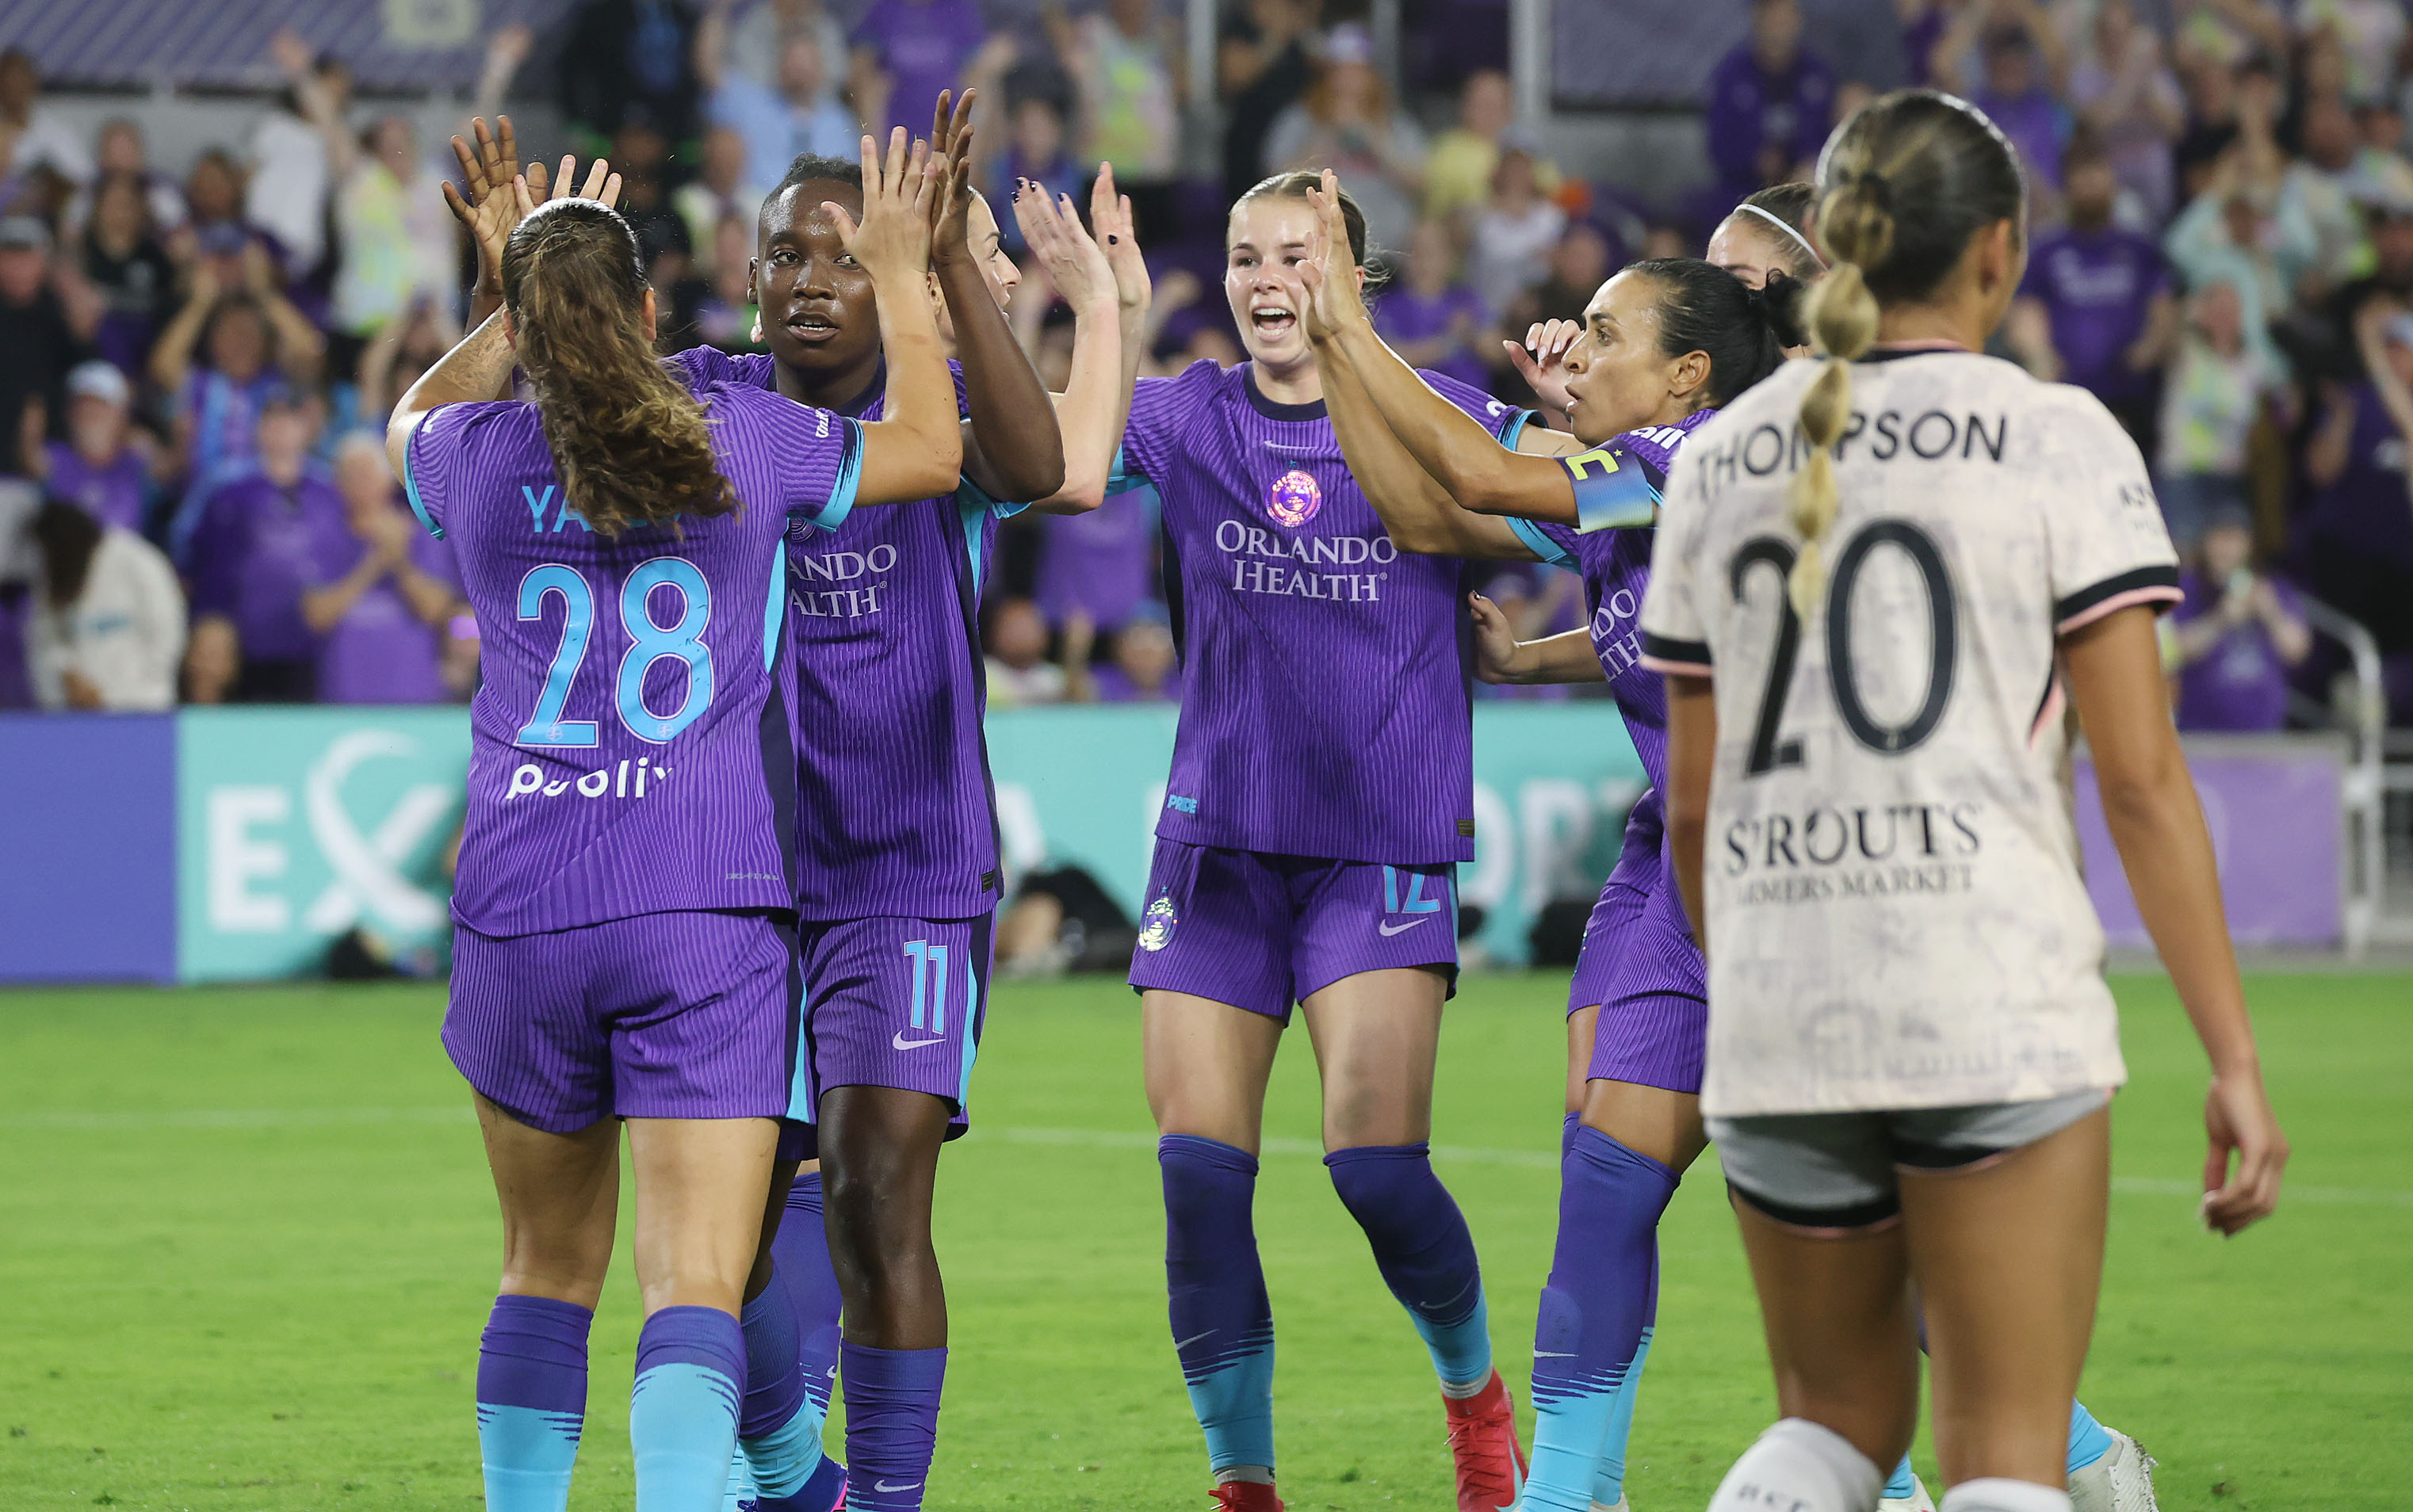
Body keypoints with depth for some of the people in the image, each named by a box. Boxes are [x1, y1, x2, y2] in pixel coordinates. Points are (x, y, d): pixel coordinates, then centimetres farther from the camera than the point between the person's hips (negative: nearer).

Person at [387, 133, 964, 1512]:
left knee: (550, 1269, 19)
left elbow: (414, 415, 29)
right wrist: (903, 279, 25)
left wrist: (518, 303, 36)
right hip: (706, 905, -2)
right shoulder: (743, 438, -2)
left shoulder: (475, 457, 2)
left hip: (519, 908, 2)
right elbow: (929, 451, 17)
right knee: (698, 1286, -8)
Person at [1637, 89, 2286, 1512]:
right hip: (1997, 1012, -4)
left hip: (1776, 1020, 4)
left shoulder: (1719, 460, 10)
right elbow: (2142, 778, -6)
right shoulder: (2057, 437, -2)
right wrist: (2236, 1058, -4)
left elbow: (1693, 804, 14)